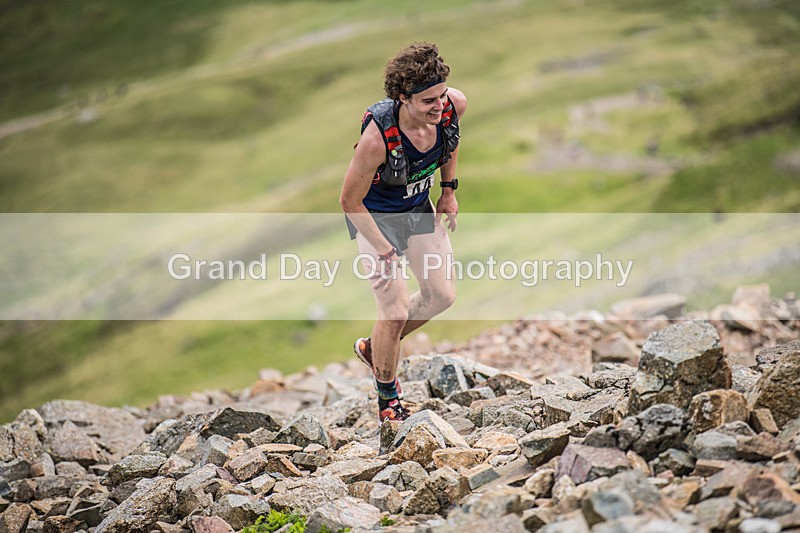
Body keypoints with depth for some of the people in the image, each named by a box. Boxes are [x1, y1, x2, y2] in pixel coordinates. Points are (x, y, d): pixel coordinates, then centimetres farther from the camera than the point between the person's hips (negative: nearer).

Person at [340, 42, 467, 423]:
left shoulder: (455, 105, -24)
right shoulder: (377, 138, -39)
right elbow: (350, 201, -25)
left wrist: (449, 189, 7)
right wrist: (384, 251, -20)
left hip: (419, 207, 6)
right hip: (374, 216, -6)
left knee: (442, 296, 9)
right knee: (396, 312, -10)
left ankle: (374, 348, 33)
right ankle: (387, 399, 16)